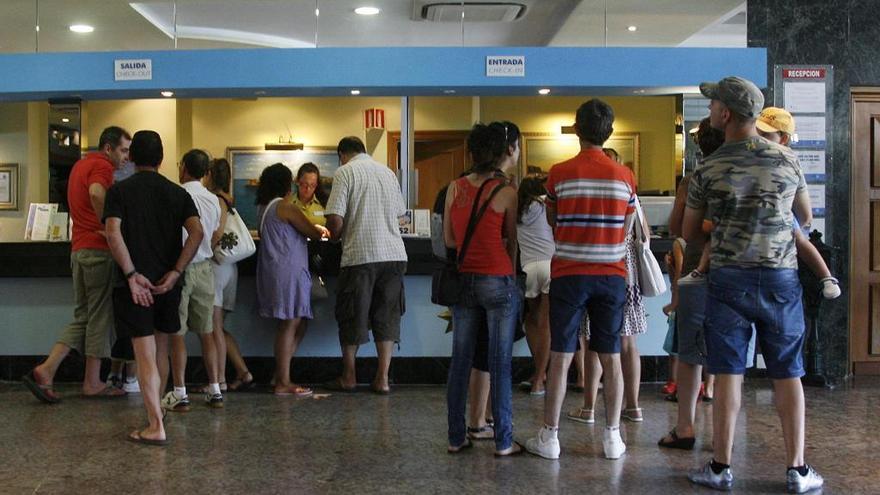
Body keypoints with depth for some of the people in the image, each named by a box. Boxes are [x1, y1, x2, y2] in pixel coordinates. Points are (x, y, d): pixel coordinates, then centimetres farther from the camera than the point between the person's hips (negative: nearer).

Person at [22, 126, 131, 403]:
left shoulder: (81, 165, 21)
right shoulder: (102, 165, -10)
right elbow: (96, 193, -30)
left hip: (78, 248, 9)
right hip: (98, 248, -9)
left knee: (82, 316, 12)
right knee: (100, 315, 0)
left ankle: (45, 371, 1)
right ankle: (93, 383, 7)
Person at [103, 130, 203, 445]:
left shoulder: (120, 191, -1)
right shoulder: (177, 193, 6)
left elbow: (113, 233, -16)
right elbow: (197, 232, -8)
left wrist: (132, 275, -14)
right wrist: (175, 272, -9)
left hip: (136, 282, -3)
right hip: (168, 283, 3)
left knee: (145, 356, -4)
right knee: (161, 351, 20)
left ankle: (156, 427, -8)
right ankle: (156, 405, 33)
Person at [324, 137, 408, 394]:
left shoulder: (345, 172, -3)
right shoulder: (387, 171, 13)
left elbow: (335, 220, -12)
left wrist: (337, 236, 9)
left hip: (360, 254, -4)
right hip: (394, 254, 5)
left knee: (353, 317, 8)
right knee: (387, 316, 9)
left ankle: (348, 377, 19)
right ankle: (382, 378, 8)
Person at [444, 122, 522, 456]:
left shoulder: (455, 188, 3)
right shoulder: (506, 192, -7)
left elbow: (449, 240, 8)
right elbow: (512, 241, 3)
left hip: (464, 280, 4)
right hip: (499, 282, -4)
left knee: (460, 362, 9)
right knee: (500, 364, 1)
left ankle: (456, 437, 14)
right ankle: (503, 441, 6)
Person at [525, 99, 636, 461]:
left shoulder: (560, 173, -6)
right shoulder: (624, 176, 0)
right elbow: (626, 229, 10)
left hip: (569, 274, -2)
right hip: (611, 275, 2)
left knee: (561, 358, 3)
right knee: (611, 358, 8)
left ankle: (549, 437, 9)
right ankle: (612, 437, 14)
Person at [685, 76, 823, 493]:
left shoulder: (707, 170, -6)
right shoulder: (787, 159, 0)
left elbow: (689, 233, 6)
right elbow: (805, 215, 16)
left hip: (728, 279, -1)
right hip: (781, 277, 2)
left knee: (728, 373, 3)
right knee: (787, 374, 8)